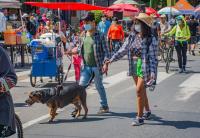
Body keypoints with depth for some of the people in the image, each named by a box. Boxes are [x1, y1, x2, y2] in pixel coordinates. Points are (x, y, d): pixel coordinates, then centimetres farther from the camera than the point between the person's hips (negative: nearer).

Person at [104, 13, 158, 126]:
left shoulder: (151, 39, -11)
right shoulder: (132, 37, 5)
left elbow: (153, 57, -13)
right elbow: (123, 51, 5)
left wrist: (152, 73, -20)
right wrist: (110, 61, -3)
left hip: (145, 67, -6)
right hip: (134, 67, 6)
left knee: (139, 90, -8)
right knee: (142, 91, 16)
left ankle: (140, 117, 2)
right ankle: (147, 111, 35)